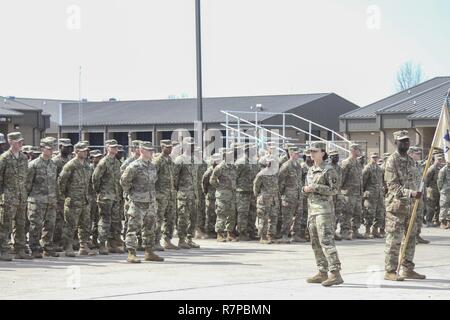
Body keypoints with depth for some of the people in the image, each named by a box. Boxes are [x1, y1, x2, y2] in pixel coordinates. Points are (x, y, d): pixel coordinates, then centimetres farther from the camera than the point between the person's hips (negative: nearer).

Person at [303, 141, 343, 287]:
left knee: (326, 241, -16)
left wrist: (315, 187, -17)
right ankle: (322, 273, 15)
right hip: (312, 208, 9)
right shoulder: (311, 170, 16)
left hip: (324, 209, -9)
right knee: (316, 243, 9)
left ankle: (335, 274, -19)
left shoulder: (328, 170, -8)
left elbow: (334, 190, -13)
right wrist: (305, 189, -1)